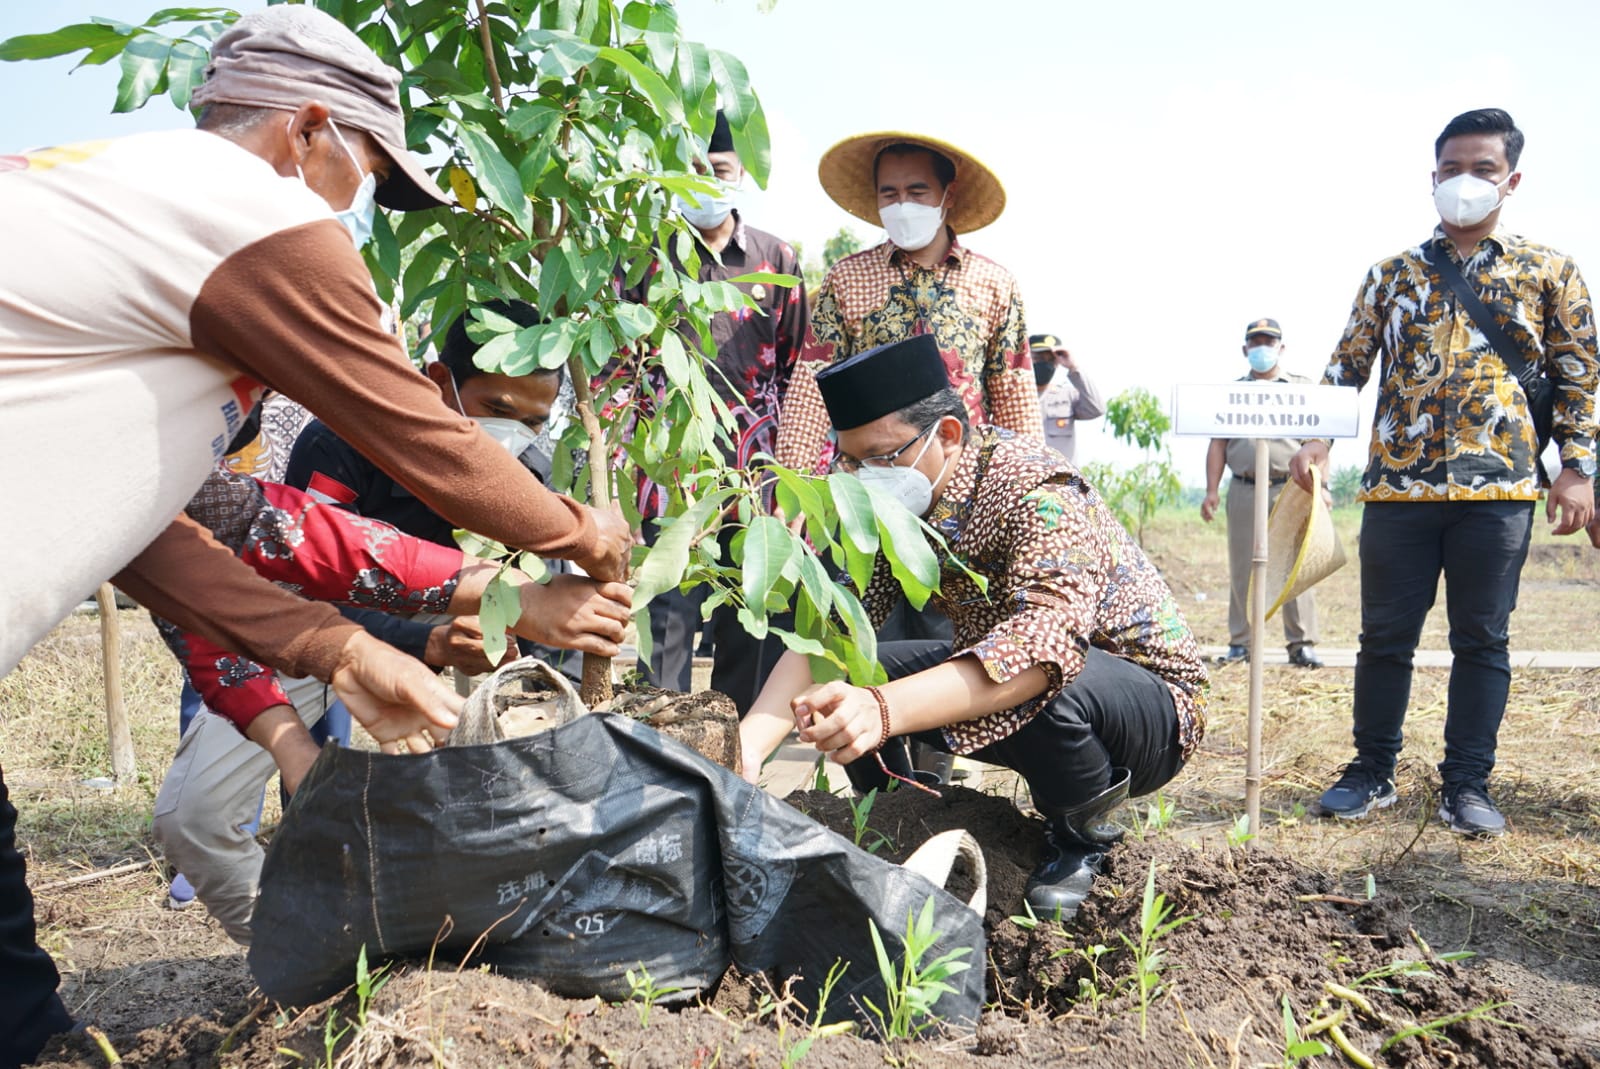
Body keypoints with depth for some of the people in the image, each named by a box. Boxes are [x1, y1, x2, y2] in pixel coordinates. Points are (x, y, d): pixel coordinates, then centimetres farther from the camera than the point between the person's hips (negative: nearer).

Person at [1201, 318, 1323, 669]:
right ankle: (1240, 643, 10)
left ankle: (1302, 644, 1)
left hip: (1291, 489, -2)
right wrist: (1211, 491, 3)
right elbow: (1218, 444, 12)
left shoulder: (1303, 387, 11)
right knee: (1241, 568, 4)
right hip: (1244, 490, 2)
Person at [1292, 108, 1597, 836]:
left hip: (1498, 487, -1)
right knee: (1385, 634, 5)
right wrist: (1315, 439, -5)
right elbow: (1347, 366, 10)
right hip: (1398, 483, 1)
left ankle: (1468, 784, 15)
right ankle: (1372, 771, 17)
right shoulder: (1393, 273, 11)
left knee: (1482, 639, 4)